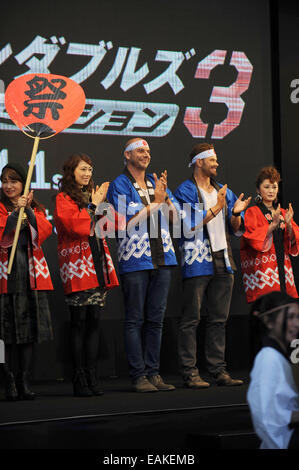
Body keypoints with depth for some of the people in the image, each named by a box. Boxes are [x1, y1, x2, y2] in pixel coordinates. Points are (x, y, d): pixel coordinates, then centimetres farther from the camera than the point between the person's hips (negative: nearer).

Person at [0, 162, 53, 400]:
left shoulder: (35, 208, 15)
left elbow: (45, 231, -2)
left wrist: (28, 210, -11)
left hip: (32, 273, 3)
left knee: (29, 329, 2)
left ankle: (24, 381, 7)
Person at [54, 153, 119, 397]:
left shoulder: (91, 195, 20)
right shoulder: (64, 199, -1)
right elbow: (75, 225, -17)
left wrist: (101, 205, 1)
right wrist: (94, 207, -7)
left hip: (97, 264, 7)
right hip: (77, 265, -6)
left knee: (94, 321, 5)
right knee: (79, 322, -6)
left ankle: (92, 377, 7)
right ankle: (79, 379, -2)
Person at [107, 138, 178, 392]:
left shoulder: (157, 182, 15)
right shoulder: (119, 185, -2)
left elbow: (174, 215, 11)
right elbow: (126, 222, -11)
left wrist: (165, 197, -7)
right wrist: (155, 202, -9)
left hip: (162, 258, 6)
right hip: (135, 260, -5)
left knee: (156, 318, 8)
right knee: (135, 320, -2)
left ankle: (153, 372, 13)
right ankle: (138, 376, 1)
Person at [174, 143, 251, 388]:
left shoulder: (224, 192, 17)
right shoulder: (185, 192, -3)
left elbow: (236, 230, 18)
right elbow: (188, 228, -15)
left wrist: (236, 213, -3)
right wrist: (216, 208, -15)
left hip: (223, 262, 6)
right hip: (197, 263, -6)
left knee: (219, 319, 8)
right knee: (191, 320, -4)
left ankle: (219, 370, 13)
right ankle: (189, 373, -2)